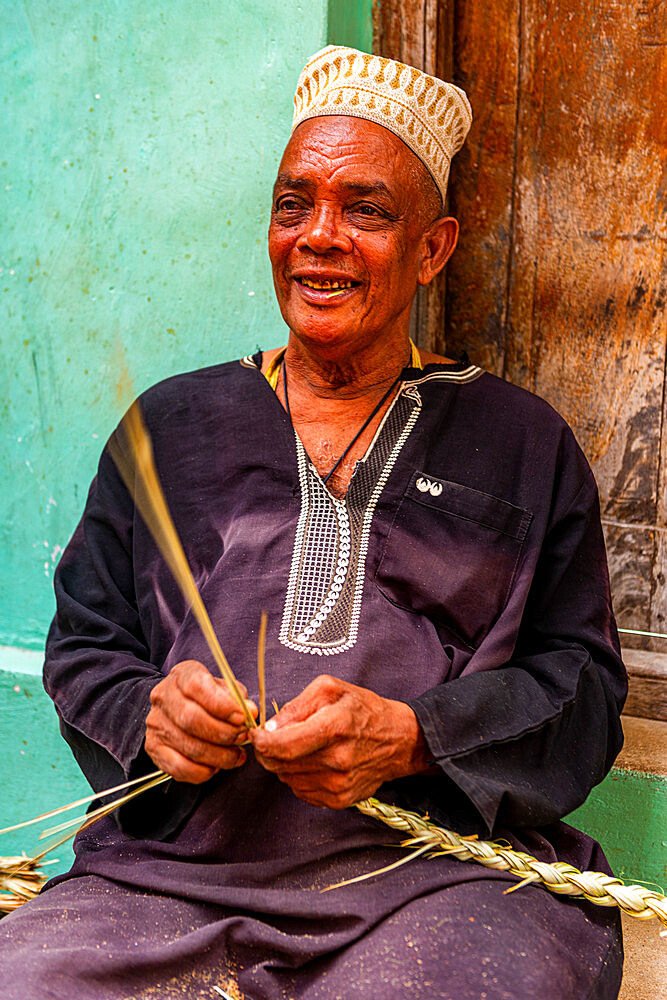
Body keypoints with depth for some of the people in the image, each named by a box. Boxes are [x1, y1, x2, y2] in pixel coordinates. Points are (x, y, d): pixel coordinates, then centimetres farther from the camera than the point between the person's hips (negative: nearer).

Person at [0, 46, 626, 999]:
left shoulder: (522, 442, 11)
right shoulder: (173, 423, 16)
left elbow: (582, 682, 6)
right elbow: (83, 645, 17)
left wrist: (411, 737, -12)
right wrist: (145, 714, -7)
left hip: (444, 874, -1)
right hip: (170, 875, 2)